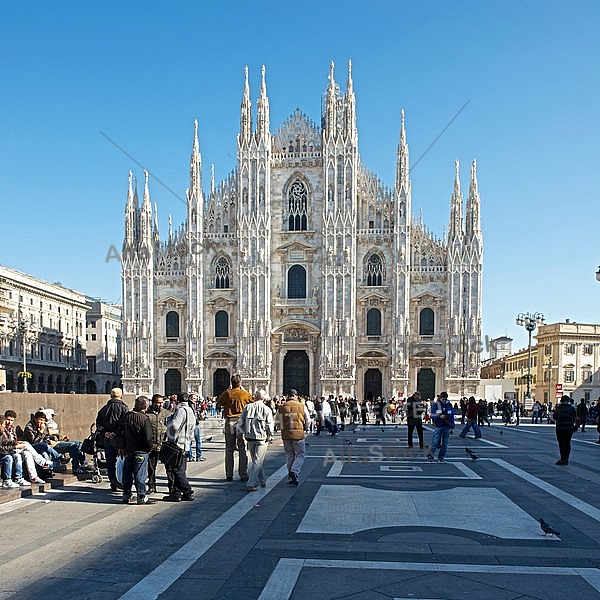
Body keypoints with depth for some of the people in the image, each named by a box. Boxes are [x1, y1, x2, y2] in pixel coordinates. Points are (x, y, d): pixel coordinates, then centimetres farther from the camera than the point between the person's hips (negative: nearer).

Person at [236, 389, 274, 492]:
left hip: (250, 438, 4)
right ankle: (251, 484, -5)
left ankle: (262, 481, 28)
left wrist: (240, 435, 12)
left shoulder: (247, 407, 2)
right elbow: (269, 426, -8)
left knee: (255, 461, 19)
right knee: (257, 462, 1)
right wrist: (270, 437, 7)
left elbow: (240, 423, 2)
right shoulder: (267, 409, -6)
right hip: (262, 438, -4)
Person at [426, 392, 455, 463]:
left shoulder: (449, 405, 7)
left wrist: (453, 427, 8)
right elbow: (432, 415, -4)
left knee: (445, 444, 5)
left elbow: (452, 416, 11)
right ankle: (430, 455, 5)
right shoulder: (436, 405, 0)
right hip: (439, 426, -3)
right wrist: (439, 416, -21)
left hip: (447, 427, 3)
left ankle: (441, 458, 14)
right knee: (435, 442, -8)